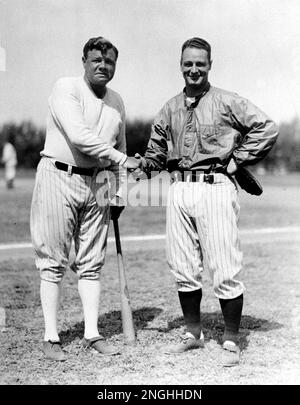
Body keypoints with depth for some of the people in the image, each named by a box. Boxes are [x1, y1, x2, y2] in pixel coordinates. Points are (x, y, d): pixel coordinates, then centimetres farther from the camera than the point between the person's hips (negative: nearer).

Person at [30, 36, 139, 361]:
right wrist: (122, 159, -20)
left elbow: (119, 147, 21)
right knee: (53, 262, -1)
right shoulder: (65, 89, -8)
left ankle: (92, 334, 15)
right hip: (59, 177, -5)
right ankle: (51, 337, 8)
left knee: (91, 263, 7)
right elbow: (79, 136, -22)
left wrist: (119, 193, 17)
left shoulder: (117, 102, 13)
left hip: (97, 182, 6)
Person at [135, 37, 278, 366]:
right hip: (179, 190, 5)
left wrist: (238, 160, -5)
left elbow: (267, 129, -3)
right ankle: (193, 334, 26)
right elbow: (157, 152, 22)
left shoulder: (227, 102, 0)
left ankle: (231, 341, 10)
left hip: (215, 188, -5)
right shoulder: (169, 109, 16)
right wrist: (140, 164, 3)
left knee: (224, 271, -4)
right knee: (183, 269, 10)